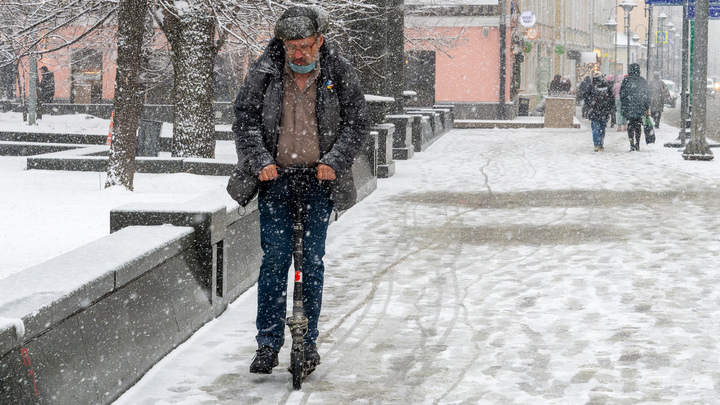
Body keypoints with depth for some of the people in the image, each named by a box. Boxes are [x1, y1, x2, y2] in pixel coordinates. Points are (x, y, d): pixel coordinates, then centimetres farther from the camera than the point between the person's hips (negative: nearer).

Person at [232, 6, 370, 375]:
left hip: (319, 180, 0)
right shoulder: (263, 72, -1)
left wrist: (334, 162, -13)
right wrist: (259, 161, -13)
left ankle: (308, 341, 15)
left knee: (312, 260, 3)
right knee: (275, 258, -4)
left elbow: (358, 123, 0)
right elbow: (245, 119, 0)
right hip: (275, 177, 0)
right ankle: (268, 344, 1)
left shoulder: (340, 74, -2)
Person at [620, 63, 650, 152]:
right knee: (638, 126, 10)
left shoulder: (626, 80, -6)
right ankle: (637, 144, 10)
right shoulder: (642, 81, 3)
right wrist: (647, 108, 10)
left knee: (630, 126, 4)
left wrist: (623, 104, 12)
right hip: (640, 108, 2)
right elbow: (646, 95, 5)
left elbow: (622, 94, -3)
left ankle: (632, 144, -2)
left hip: (629, 108, -2)